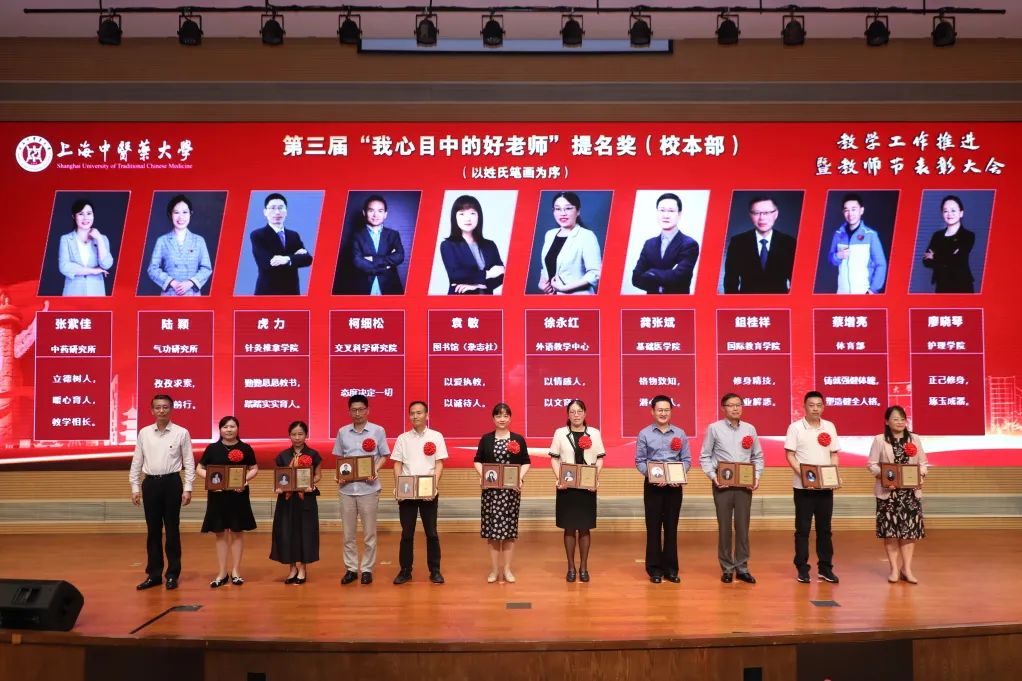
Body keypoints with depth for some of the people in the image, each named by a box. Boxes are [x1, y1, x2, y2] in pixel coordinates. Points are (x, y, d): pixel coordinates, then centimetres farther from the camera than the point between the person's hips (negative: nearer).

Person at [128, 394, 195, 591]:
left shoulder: (181, 433, -2)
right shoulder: (144, 433, 5)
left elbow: (189, 462, -1)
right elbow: (137, 462, 9)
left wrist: (188, 488, -6)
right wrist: (135, 488, 5)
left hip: (171, 483, -2)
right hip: (150, 483, 3)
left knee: (172, 530, 4)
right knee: (153, 530, 9)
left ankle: (173, 575, 14)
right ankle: (154, 574, 18)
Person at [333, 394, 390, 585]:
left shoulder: (378, 431, -1)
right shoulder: (342, 432, 6)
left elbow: (384, 455, 4)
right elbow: (338, 457, 13)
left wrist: (376, 469, -13)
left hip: (369, 487, -2)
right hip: (347, 488, 2)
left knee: (369, 533, 5)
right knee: (348, 533, 9)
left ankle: (367, 569, 16)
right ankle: (351, 569, 20)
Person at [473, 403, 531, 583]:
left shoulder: (518, 439, 4)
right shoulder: (486, 439, 6)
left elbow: (526, 462, 7)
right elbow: (478, 460, 9)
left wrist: (521, 478, -9)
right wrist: (482, 475, -8)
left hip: (512, 489, 0)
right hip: (490, 488, 0)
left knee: (509, 528, 2)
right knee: (492, 528, 1)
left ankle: (507, 569, 13)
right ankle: (494, 569, 13)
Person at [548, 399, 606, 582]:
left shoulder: (594, 433, 4)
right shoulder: (560, 433, 2)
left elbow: (599, 459, 5)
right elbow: (554, 459, 3)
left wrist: (596, 478, -10)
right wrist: (558, 478, -11)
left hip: (588, 486, 0)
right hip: (566, 486, 0)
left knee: (584, 528, 5)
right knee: (569, 528, 5)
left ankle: (583, 567, 17)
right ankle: (571, 567, 16)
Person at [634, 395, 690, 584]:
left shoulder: (680, 434, 5)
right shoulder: (644, 434, -1)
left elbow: (686, 460, 4)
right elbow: (639, 461, -3)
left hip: (674, 485, 2)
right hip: (652, 485, -2)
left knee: (671, 527, 8)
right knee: (653, 527, 3)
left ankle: (670, 568, 16)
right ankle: (654, 568, 11)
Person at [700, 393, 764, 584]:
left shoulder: (750, 429, 8)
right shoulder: (714, 428, -1)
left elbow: (758, 457, 13)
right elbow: (704, 457, 1)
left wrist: (757, 477, -2)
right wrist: (713, 476, -12)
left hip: (745, 484, 2)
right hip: (722, 484, -2)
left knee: (742, 527, 5)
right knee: (724, 527, 4)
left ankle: (742, 567, 14)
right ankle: (727, 568, 13)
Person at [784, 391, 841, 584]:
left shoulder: (829, 427, 8)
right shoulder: (795, 427, -4)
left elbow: (834, 454, 11)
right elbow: (790, 455, -5)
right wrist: (801, 473, -19)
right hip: (803, 486, -3)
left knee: (824, 528, 9)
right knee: (803, 528, 2)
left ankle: (825, 568, 17)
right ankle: (802, 569, 9)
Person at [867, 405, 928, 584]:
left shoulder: (915, 439, 9)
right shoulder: (879, 440, 0)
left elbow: (923, 462, 10)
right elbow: (872, 464, -1)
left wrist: (921, 474, -9)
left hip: (911, 492, 2)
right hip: (888, 492, -2)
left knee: (910, 529, 1)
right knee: (890, 530, -1)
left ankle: (906, 568, 11)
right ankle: (894, 569, 9)